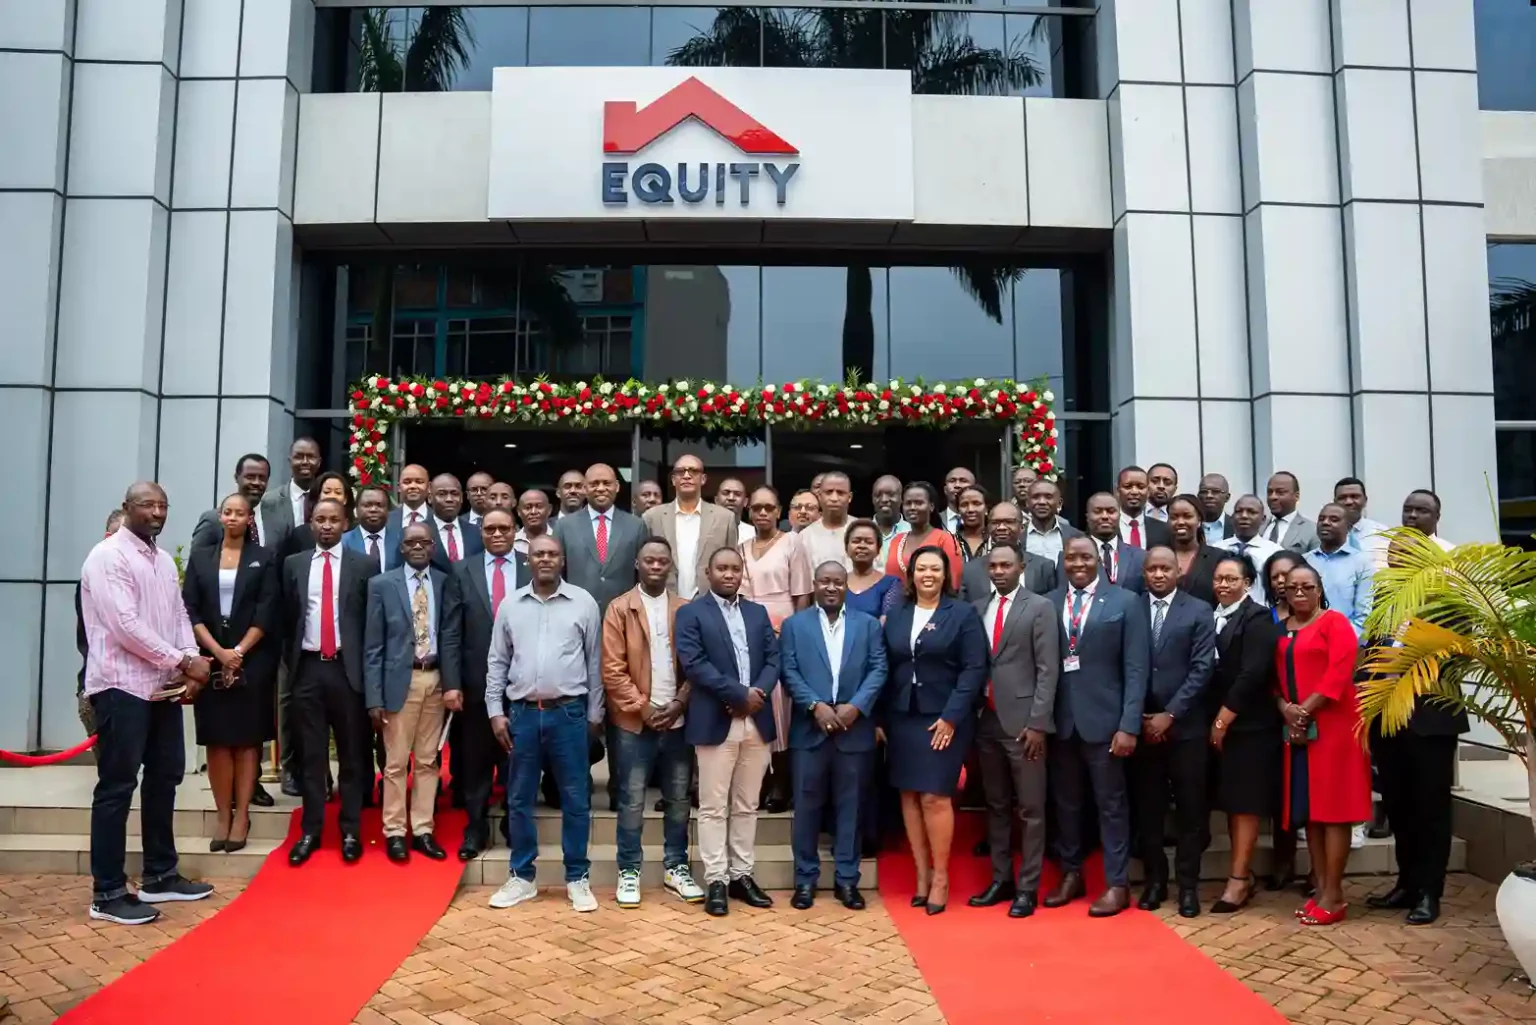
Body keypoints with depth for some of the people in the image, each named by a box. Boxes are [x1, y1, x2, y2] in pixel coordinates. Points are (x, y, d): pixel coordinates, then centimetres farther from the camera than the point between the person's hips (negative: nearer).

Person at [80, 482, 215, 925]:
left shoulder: (164, 560, 15)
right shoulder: (108, 556, -11)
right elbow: (125, 625, -19)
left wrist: (190, 664, -6)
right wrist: (183, 661, -15)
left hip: (164, 685, 8)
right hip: (122, 686, -8)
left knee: (165, 777, 14)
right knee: (117, 786, -2)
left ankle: (159, 875, 26)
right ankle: (107, 893, 7)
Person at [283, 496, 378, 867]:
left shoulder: (364, 565, 1)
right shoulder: (293, 564, 9)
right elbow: (288, 617, 12)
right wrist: (292, 660, 9)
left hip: (347, 668, -2)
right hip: (308, 668, 2)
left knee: (352, 753, 5)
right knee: (311, 754, 8)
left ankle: (350, 831, 15)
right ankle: (310, 830, 17)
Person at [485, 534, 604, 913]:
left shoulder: (583, 603, -1)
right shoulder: (510, 605, 5)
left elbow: (595, 662, 3)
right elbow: (497, 662, 9)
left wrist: (594, 714, 3)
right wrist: (496, 711, 3)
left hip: (568, 713, -2)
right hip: (522, 713, 2)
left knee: (576, 799, 4)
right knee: (519, 799, 10)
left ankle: (577, 878, 16)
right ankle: (522, 877, 22)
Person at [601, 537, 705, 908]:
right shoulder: (619, 609, -2)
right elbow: (612, 669, -7)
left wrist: (680, 704, -9)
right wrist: (642, 708, -12)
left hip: (678, 720, 3)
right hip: (634, 722, -3)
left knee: (678, 799, 11)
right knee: (632, 801, 3)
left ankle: (675, 868, 23)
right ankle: (628, 871, 15)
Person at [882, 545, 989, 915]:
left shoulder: (963, 614, -2)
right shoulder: (896, 614, 9)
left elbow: (974, 669, -7)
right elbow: (886, 668, 9)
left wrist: (951, 716, -14)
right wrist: (881, 717, 2)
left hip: (943, 719, -4)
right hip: (902, 718, 4)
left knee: (935, 797, -7)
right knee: (909, 794, 6)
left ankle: (940, 877, 7)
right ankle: (921, 873, 16)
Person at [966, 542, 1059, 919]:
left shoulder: (1040, 607, -2)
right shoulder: (977, 608, 11)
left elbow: (1048, 670, -7)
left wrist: (1037, 722, -13)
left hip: (1022, 722, -5)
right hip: (987, 721, 5)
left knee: (1030, 809, 2)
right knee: (996, 806, 13)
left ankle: (1028, 887, 11)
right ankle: (1001, 880, 24)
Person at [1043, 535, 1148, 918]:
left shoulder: (1125, 602, -1)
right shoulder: (1048, 603, 5)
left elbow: (1136, 668, -4)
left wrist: (1129, 725, -11)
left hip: (1104, 718, -3)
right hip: (1060, 719, 3)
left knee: (1111, 803, 6)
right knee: (1065, 801, 13)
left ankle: (1117, 884, 16)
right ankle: (1071, 874, 27)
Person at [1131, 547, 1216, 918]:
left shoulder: (1199, 611, 1)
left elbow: (1202, 668, -5)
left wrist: (1169, 714, -10)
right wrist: (1139, 717, -5)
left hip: (1185, 725, -1)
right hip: (1141, 724, 1)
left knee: (1189, 808, 5)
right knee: (1148, 807, 7)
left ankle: (1188, 884, 16)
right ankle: (1154, 879, 20)